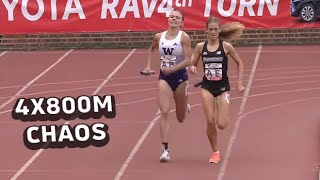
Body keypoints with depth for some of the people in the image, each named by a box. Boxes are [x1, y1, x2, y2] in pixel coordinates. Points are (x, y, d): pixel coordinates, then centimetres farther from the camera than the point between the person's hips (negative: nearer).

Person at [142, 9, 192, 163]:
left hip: (180, 76, -2)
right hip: (164, 77, 2)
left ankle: (185, 108, 51)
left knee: (180, 118, 12)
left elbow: (188, 60, -16)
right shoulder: (159, 37, 2)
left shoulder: (184, 37, -10)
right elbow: (151, 49, 25)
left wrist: (172, 69, -26)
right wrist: (148, 65, 15)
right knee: (164, 112, -14)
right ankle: (165, 149, -16)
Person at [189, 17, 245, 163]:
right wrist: (192, 68, -15)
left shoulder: (226, 46, -6)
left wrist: (240, 83, 2)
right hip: (207, 87, 1)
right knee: (210, 122, -8)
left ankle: (224, 116, 31)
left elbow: (239, 63, 6)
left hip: (222, 87, -1)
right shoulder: (200, 47, -1)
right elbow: (193, 64, 9)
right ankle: (215, 152, 10)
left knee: (221, 125, -8)